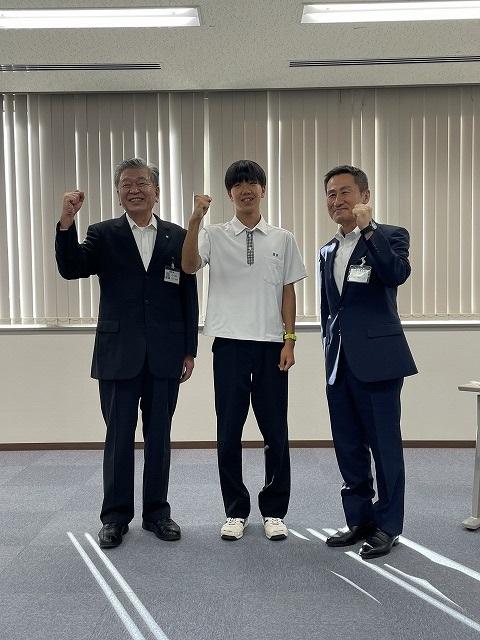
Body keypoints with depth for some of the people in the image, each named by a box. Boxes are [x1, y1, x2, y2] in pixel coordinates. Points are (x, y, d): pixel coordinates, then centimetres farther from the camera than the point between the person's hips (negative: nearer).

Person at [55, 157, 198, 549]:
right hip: (118, 354, -1)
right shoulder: (103, 234, 4)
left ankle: (157, 512, 24)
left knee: (159, 436, 10)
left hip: (164, 356, 1)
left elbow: (188, 297, 5)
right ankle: (116, 516, 21)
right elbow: (70, 269, -11)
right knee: (119, 437, 8)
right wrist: (67, 223, -25)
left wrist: (190, 351, 2)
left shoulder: (177, 237, 5)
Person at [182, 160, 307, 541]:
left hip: (271, 345, 1)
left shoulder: (283, 239, 7)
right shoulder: (214, 236, 3)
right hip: (229, 343, 0)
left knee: (275, 431, 6)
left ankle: (274, 511, 22)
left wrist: (289, 340, 0)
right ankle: (236, 511, 22)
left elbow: (288, 292, 7)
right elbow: (189, 266, -15)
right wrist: (195, 220, -25)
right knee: (229, 432, 6)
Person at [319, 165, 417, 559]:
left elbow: (397, 274, -24)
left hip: (377, 359, -6)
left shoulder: (390, 236, -2)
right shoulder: (328, 251, 16)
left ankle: (387, 526, 15)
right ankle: (360, 520, 25)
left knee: (384, 444, 2)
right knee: (348, 446, 12)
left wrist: (367, 227, -24)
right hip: (339, 362, 7)